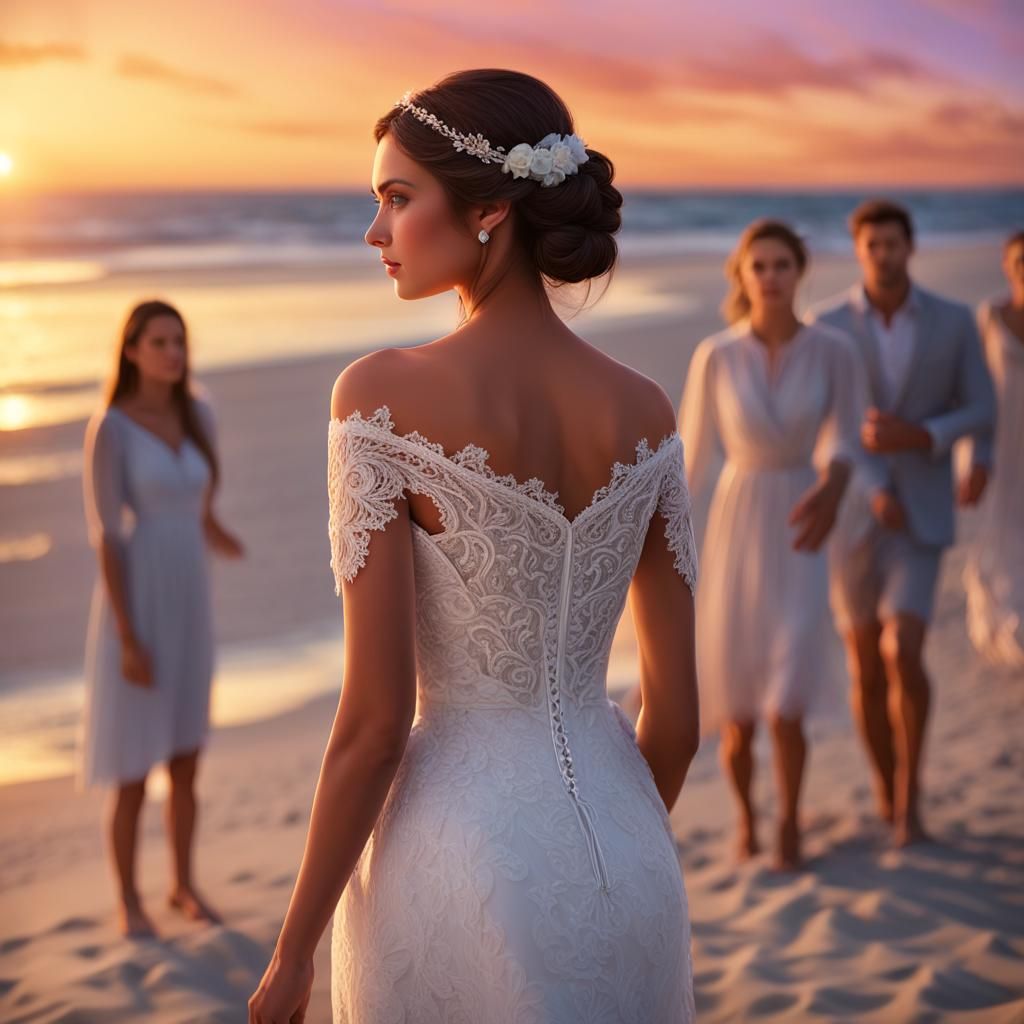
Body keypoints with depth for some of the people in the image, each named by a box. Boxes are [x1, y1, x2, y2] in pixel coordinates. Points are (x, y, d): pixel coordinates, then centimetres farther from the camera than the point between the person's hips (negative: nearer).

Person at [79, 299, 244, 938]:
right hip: (134, 606, -6)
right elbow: (105, 536, -17)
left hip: (189, 604, 6)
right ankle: (130, 901, 23)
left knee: (187, 761, 15)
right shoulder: (109, 428, -16)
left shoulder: (198, 415, 3)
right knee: (134, 773, 4)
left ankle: (185, 886, 33)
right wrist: (127, 639, -19)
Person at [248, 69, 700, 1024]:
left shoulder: (384, 395, -15)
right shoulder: (644, 410, -1)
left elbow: (374, 719, -16)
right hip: (622, 852, 4)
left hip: (460, 858, -4)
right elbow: (676, 711, 4)